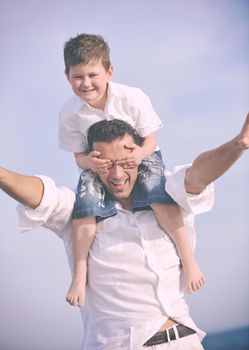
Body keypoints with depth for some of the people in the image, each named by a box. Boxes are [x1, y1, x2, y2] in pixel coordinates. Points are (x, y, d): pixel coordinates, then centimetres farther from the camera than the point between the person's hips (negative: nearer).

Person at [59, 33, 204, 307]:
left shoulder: (132, 98, -19)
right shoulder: (70, 113, -14)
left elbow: (150, 140, -11)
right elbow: (79, 155, -7)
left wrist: (140, 153, -35)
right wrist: (89, 161, -32)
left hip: (141, 156, -1)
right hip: (97, 165, 2)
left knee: (155, 188, -32)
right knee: (86, 199, -28)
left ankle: (187, 258, -27)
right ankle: (79, 273, -21)